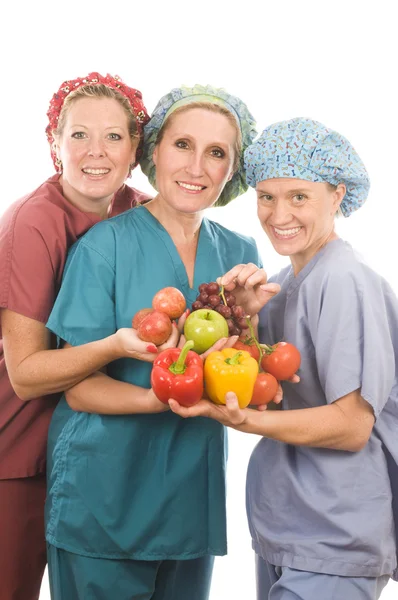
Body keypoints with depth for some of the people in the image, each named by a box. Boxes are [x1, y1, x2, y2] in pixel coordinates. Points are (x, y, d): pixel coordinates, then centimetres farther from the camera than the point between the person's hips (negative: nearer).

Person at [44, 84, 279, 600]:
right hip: (103, 496, -4)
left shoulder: (238, 253, 4)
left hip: (193, 497, 5)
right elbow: (79, 388, -13)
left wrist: (246, 317, -15)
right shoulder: (106, 244, -11)